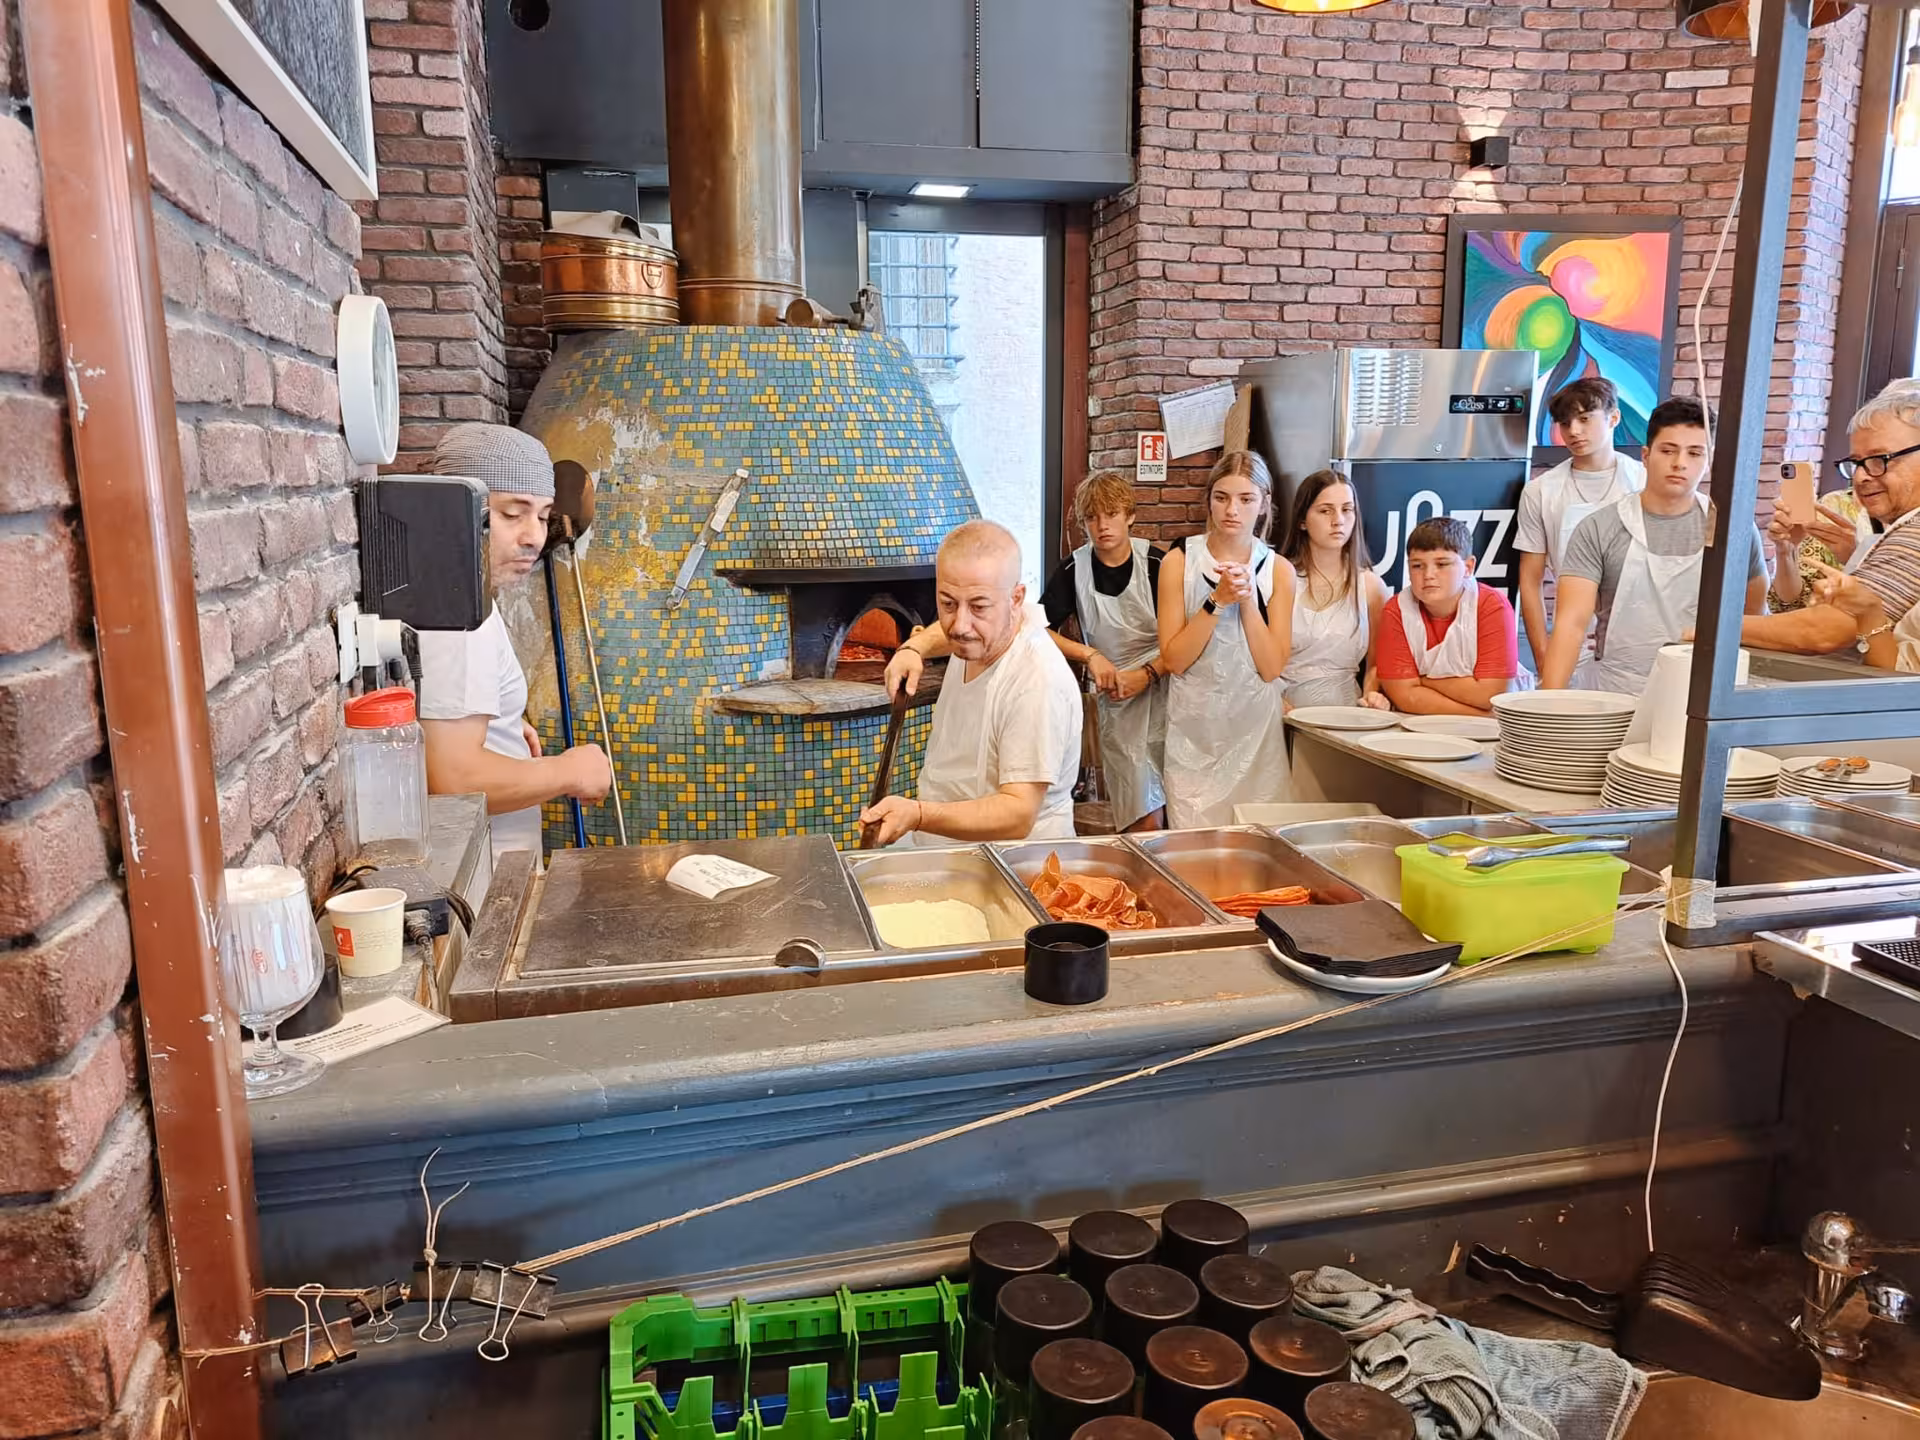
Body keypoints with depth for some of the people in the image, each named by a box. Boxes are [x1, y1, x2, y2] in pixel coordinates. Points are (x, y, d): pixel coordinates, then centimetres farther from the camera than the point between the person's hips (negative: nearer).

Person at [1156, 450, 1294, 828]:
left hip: (1256, 730, 1)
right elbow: (1173, 659, -7)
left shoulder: (1278, 570, 3)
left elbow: (1272, 667, -4)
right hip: (1195, 729, -1)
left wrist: (1247, 599, -13)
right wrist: (1217, 601, -16)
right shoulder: (1180, 561, -1)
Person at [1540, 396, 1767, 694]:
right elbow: (1572, 622, -9)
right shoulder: (1598, 531, -1)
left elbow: (1754, 613, 20)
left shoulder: (1736, 528, 6)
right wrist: (1552, 702, -20)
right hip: (1611, 697, -1)